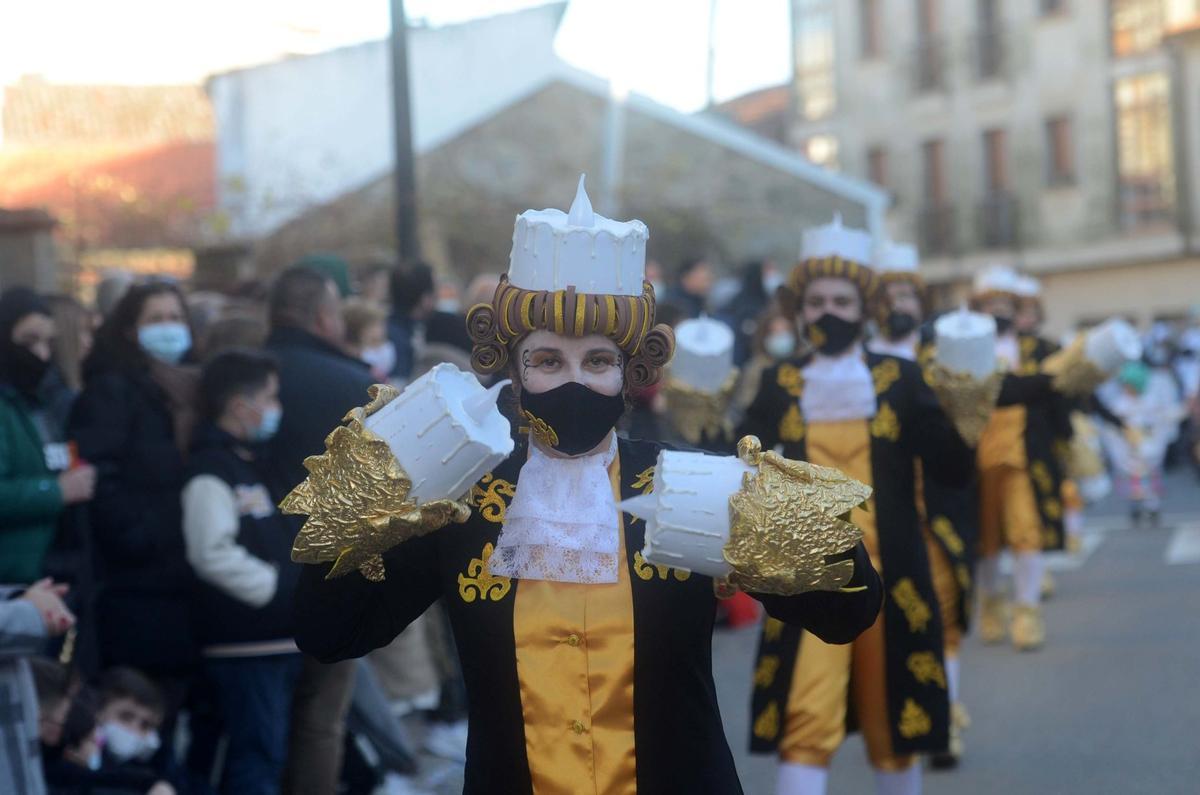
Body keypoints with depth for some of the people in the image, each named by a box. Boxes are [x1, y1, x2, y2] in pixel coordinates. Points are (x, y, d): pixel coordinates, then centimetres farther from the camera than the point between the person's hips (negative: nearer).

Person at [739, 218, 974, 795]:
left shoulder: (901, 378, 2)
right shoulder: (780, 383, 5)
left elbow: (954, 471, -4)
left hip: (889, 574, 1)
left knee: (894, 718, 12)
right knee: (803, 724, -10)